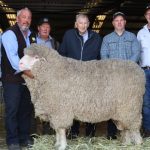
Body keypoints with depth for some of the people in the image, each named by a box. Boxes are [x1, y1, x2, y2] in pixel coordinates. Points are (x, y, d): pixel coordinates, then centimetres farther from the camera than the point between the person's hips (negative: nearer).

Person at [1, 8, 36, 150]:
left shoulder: (32, 36, 13)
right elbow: (12, 56, -21)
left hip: (28, 78, 7)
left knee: (26, 109, 12)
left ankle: (24, 138, 24)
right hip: (12, 79, -7)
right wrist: (25, 71, -29)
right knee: (12, 110, -2)